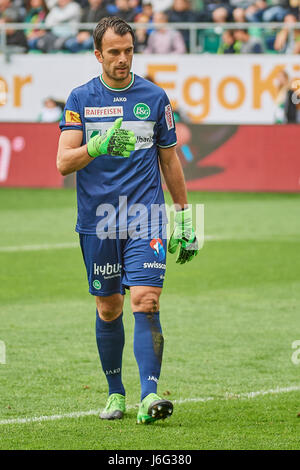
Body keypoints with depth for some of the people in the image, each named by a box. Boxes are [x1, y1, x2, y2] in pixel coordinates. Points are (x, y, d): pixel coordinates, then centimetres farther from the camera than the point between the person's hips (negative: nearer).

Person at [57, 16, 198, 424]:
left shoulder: (155, 97, 5)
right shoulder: (80, 99, 3)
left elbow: (170, 161, 13)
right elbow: (63, 162, -5)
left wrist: (184, 219, 12)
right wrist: (96, 147, -25)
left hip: (146, 220, -1)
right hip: (98, 222, 1)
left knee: (146, 303, -14)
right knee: (108, 310, 8)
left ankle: (149, 395, -21)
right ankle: (115, 393, 24)